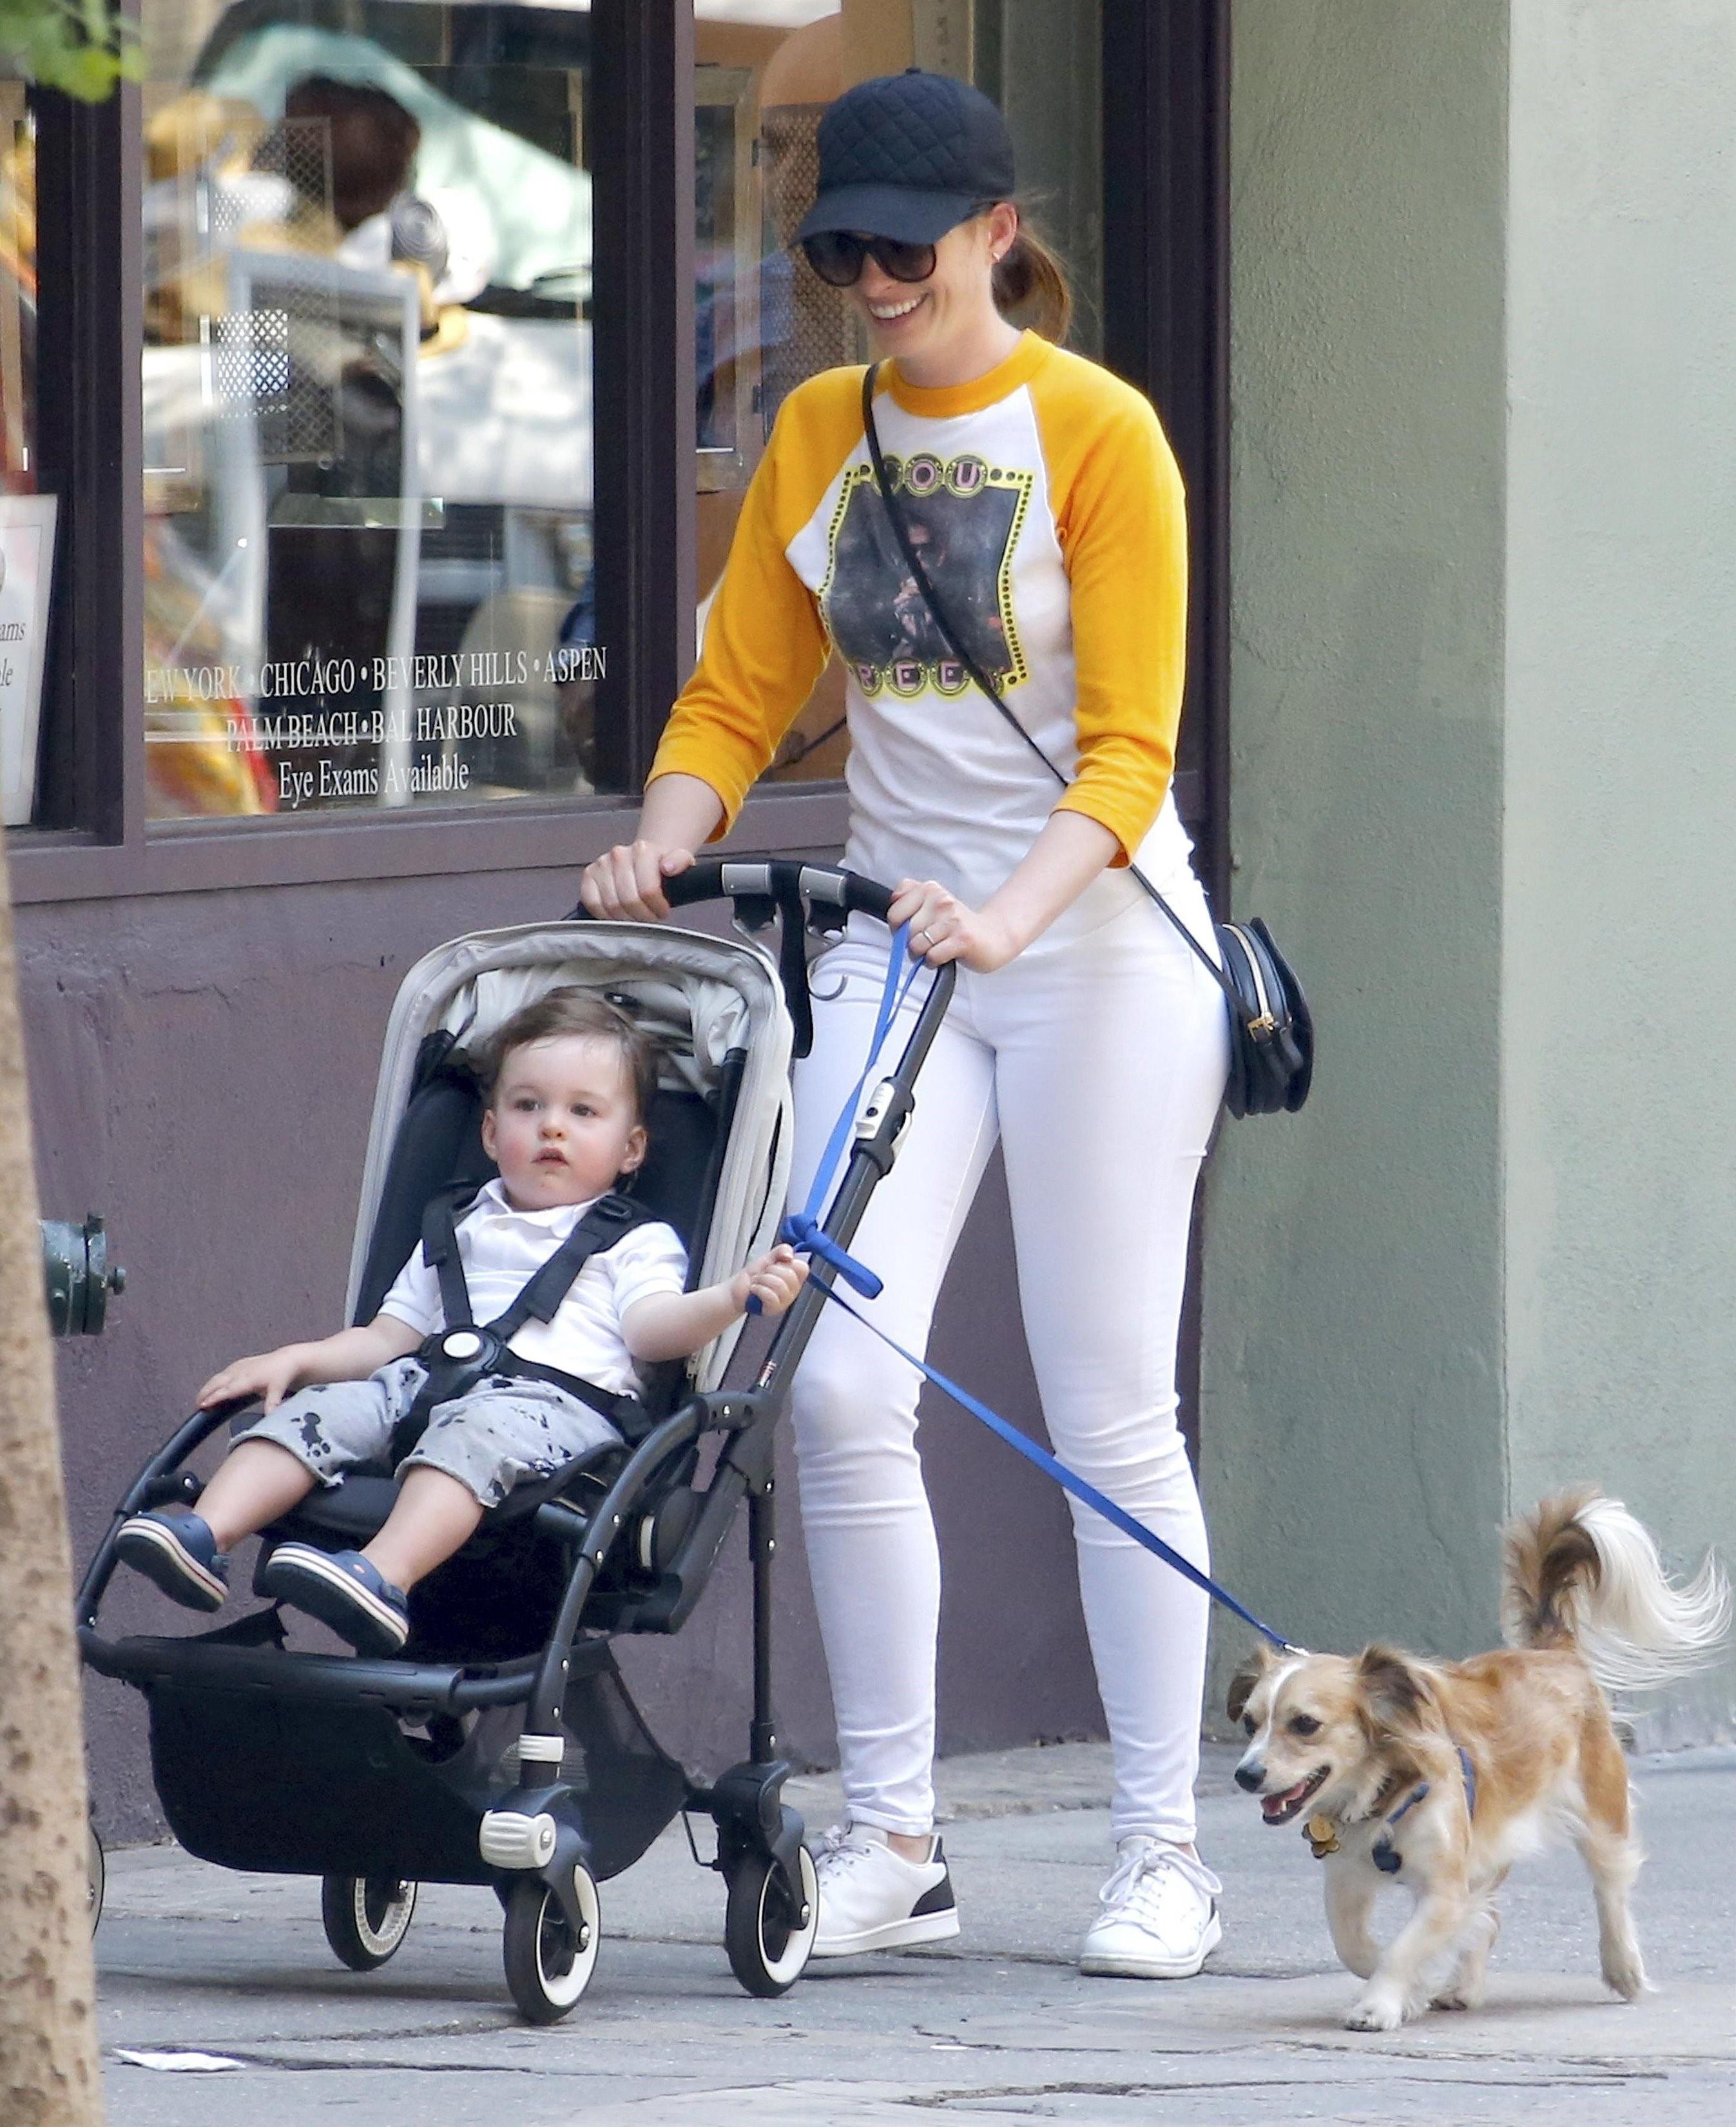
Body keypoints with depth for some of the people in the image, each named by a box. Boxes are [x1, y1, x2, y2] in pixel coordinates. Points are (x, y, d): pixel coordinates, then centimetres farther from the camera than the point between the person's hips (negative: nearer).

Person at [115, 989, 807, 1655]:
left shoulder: (633, 1243, 20)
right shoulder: (461, 1236, 34)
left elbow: (652, 1327, 1)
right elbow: (386, 1338, 31)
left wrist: (731, 1298, -18)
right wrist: (297, 1358, 15)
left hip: (556, 1397, -5)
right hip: (425, 1381, 5)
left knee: (477, 1431, -38)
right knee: (316, 1410, -20)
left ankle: (384, 1577, -63)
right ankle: (204, 1538, -38)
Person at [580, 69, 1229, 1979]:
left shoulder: (1095, 434, -9)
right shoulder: (819, 435, 8)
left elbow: (1127, 749, -14)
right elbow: (738, 693, 9)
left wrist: (1013, 910, -31)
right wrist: (668, 834, -11)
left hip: (1097, 944, -5)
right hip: (895, 943, 5)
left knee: (1108, 1415, -3)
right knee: (840, 1382, -8)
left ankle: (1163, 1855, 4)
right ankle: (889, 1841, -1)